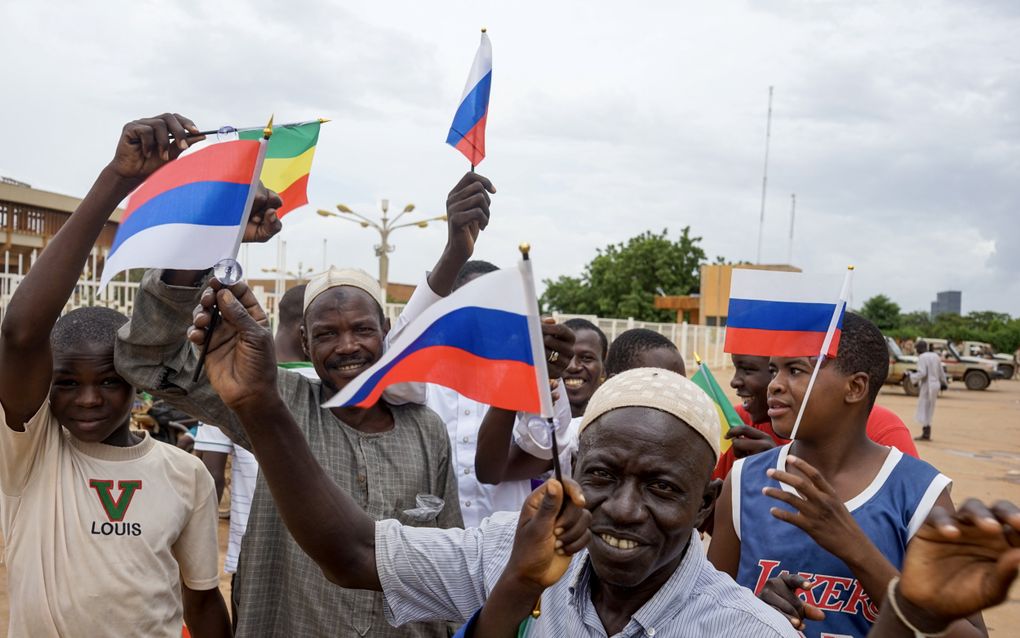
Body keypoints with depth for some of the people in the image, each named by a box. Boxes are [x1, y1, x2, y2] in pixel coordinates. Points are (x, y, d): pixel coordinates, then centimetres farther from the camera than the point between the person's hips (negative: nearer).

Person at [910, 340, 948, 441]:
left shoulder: (922, 358, -13)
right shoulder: (935, 356, 11)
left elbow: (922, 373, -22)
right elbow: (941, 372, 15)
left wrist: (912, 377, -7)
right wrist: (944, 382, 30)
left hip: (926, 386, -8)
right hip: (935, 384, 8)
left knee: (924, 409, -3)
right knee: (928, 411, 14)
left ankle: (925, 434, -5)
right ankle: (927, 434, 14)